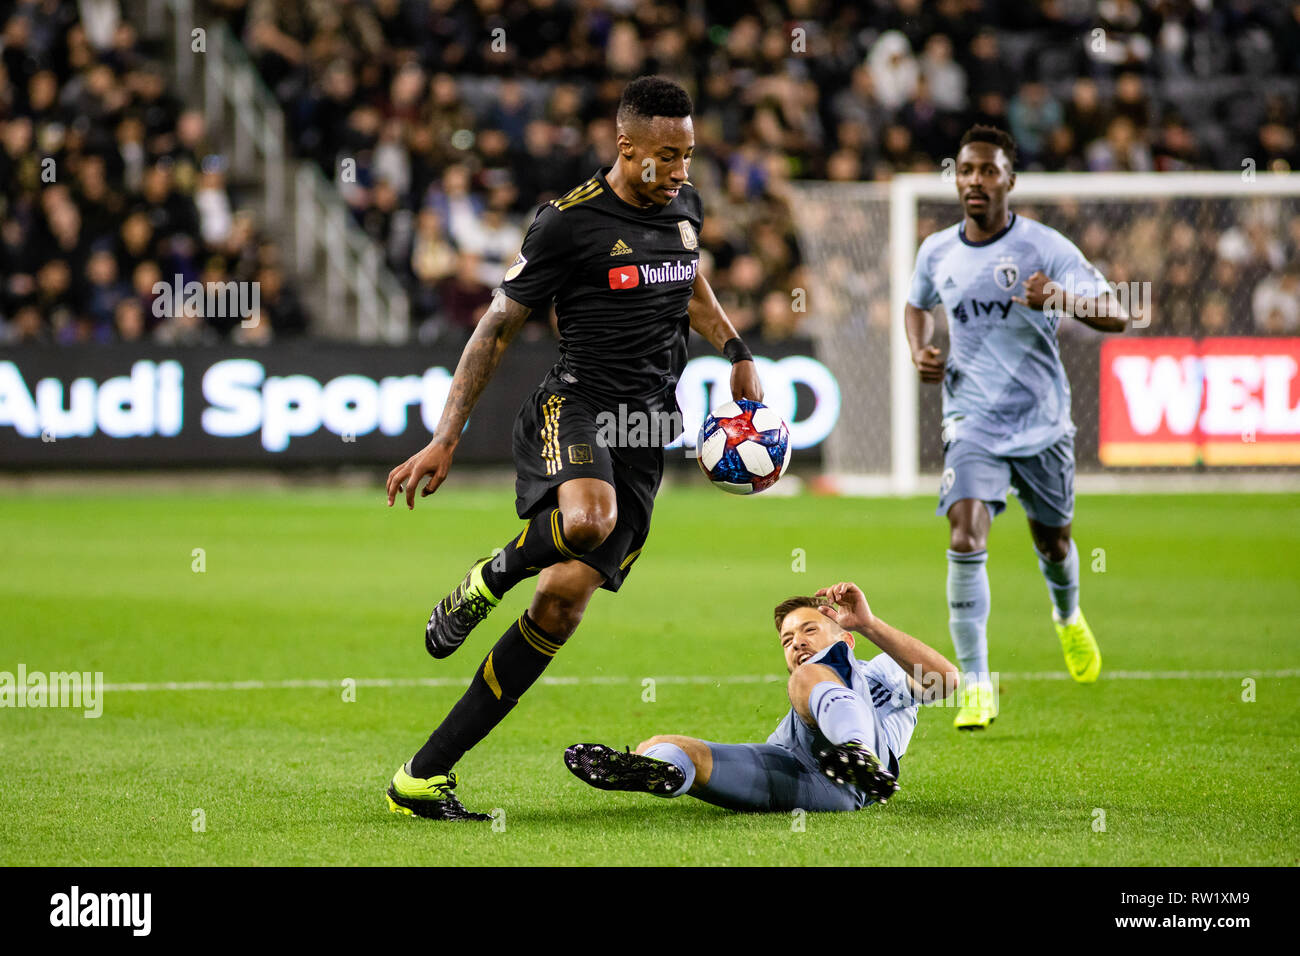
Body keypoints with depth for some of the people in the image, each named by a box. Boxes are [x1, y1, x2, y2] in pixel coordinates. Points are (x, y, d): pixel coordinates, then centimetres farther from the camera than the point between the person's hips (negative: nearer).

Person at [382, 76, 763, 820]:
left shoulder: (684, 206, 12)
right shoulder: (569, 222, -7)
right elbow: (499, 327, -2)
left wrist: (738, 353, 22)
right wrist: (446, 438, -6)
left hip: (646, 431, 6)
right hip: (574, 403, -6)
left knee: (564, 598, -5)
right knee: (589, 518, -41)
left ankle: (423, 778, -1)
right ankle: (492, 576, -5)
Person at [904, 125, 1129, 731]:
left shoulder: (1045, 248, -11)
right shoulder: (936, 252, 1)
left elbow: (1117, 317, -16)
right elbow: (918, 305, 24)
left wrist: (1062, 298, -36)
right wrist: (920, 351, 3)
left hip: (1042, 423, -1)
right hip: (973, 422, 1)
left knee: (1053, 541, 17)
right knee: (966, 538, -20)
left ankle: (1069, 619, 53)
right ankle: (976, 686, -18)